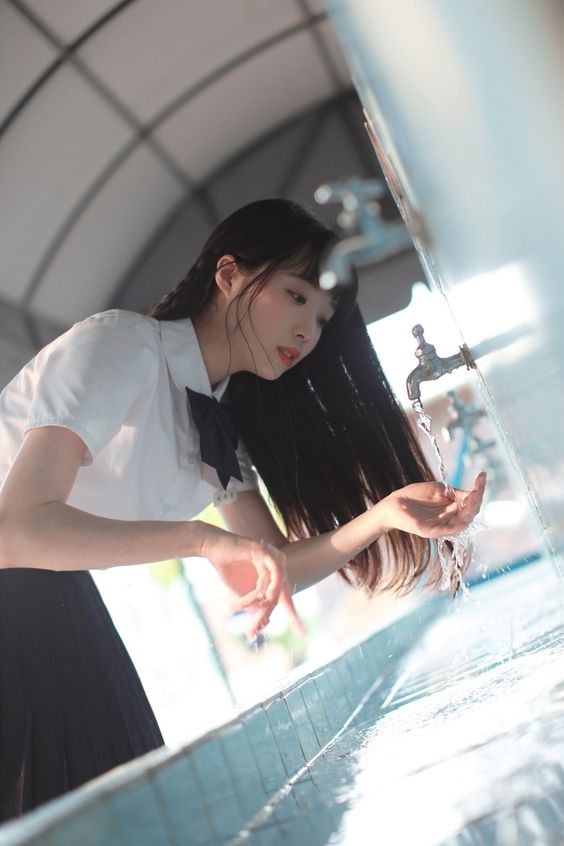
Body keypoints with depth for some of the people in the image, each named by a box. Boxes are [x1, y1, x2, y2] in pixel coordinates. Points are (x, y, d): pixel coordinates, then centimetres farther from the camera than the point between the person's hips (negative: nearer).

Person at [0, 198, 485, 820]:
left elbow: (267, 572, -1)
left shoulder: (224, 424, 5)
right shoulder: (123, 345, -21)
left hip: (52, 602, 8)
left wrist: (385, 513, -15)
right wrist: (204, 539, -33)